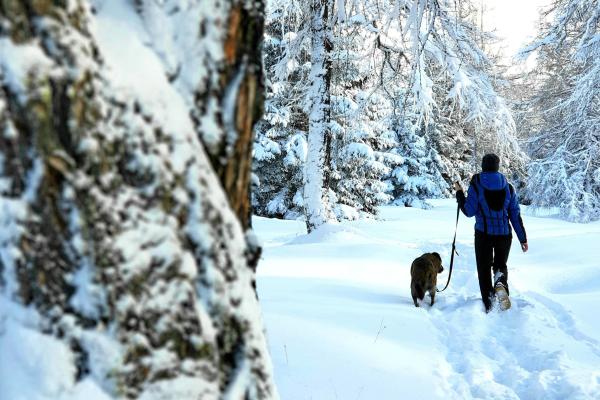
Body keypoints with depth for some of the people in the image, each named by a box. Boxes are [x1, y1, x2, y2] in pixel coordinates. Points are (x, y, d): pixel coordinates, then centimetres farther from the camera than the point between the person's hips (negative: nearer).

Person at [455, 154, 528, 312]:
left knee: (484, 269, 10)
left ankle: (488, 305, 4)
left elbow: (469, 211, -8)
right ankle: (501, 283, -13)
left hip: (483, 234, -2)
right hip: (504, 234, 2)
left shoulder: (476, 185, -6)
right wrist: (523, 238, 7)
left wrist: (459, 193, 6)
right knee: (501, 264, 21)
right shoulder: (508, 187, 3)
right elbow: (515, 215, 2)